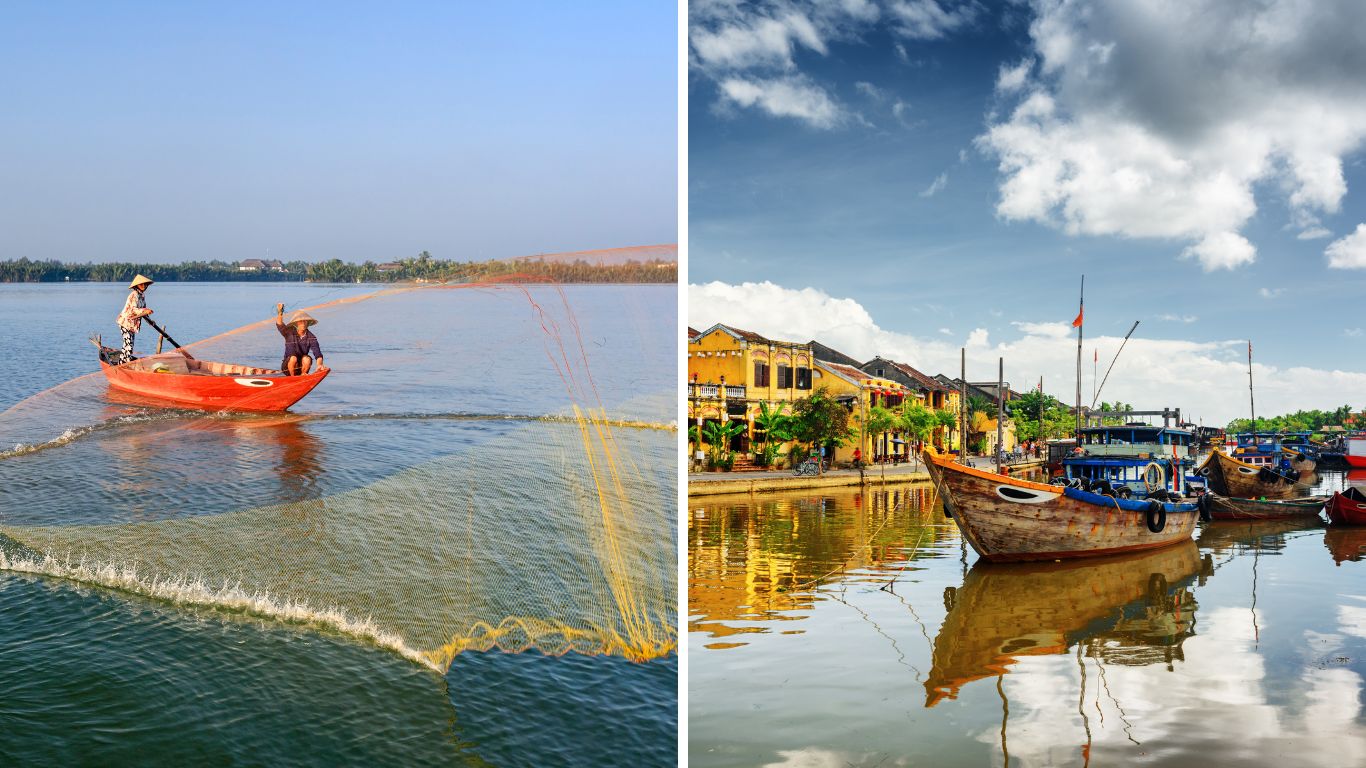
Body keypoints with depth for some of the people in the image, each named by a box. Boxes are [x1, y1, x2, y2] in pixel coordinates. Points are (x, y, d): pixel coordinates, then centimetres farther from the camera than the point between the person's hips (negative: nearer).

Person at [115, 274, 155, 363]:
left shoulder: (142, 294, 8)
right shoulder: (134, 295, -20)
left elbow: (143, 308, 17)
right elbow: (133, 309, -30)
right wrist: (145, 311, -46)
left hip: (132, 323, 9)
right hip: (126, 322, -9)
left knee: (128, 343, 16)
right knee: (128, 343, -11)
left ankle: (122, 361, 25)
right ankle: (128, 362, -10)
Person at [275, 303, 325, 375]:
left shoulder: (311, 337, -8)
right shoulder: (289, 333, -7)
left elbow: (317, 352, -20)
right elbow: (279, 325, -25)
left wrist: (319, 364, -40)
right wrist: (280, 313, -45)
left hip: (301, 365, 1)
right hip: (287, 366, -1)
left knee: (307, 359, -29)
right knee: (293, 358, -32)